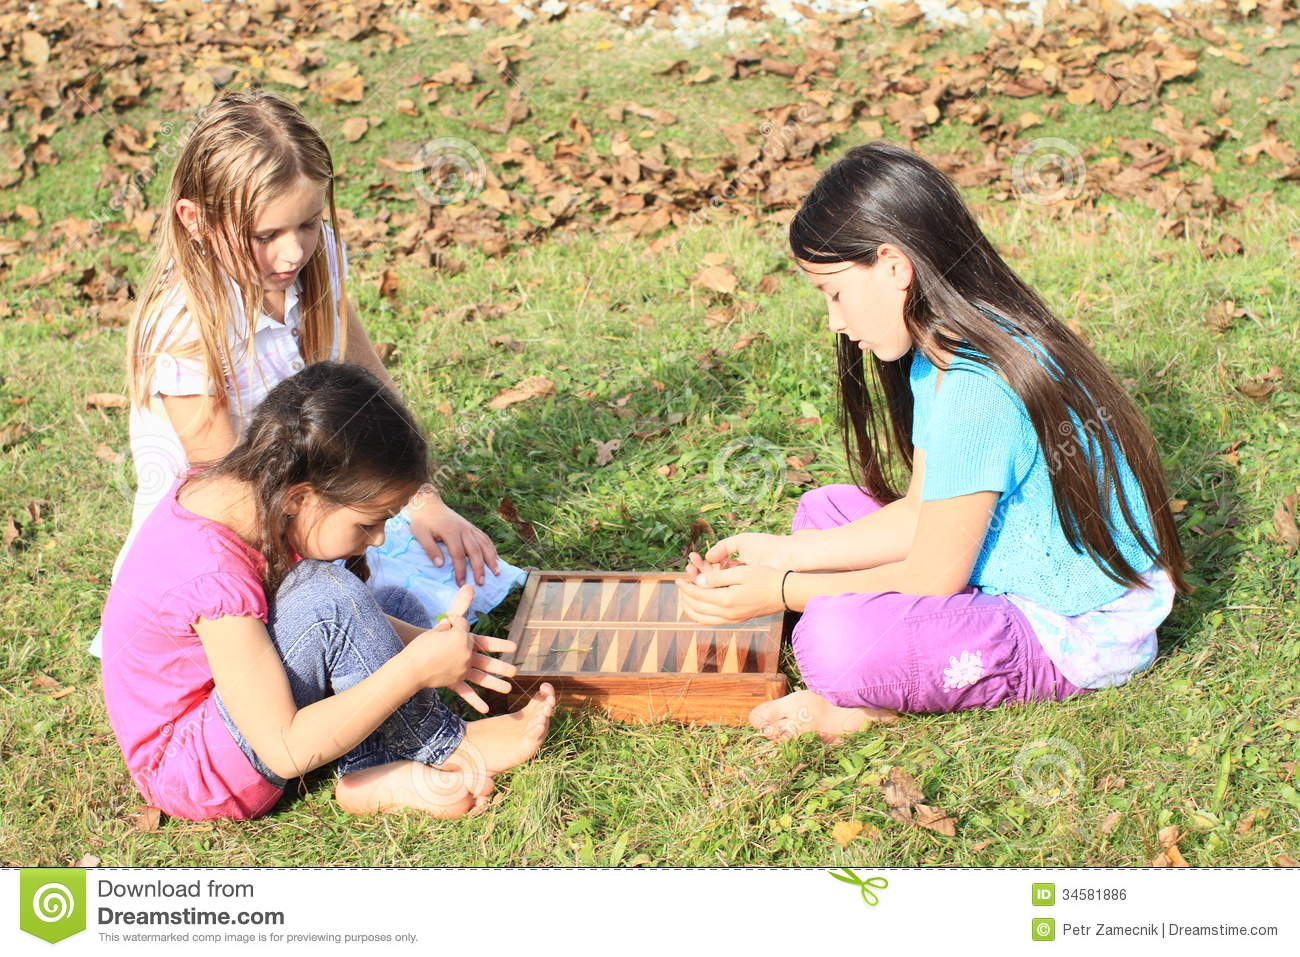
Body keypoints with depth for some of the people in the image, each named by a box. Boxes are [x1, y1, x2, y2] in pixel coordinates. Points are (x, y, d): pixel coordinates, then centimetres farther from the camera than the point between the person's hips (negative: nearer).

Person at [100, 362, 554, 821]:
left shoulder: (240, 490, -7)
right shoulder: (214, 576, -33)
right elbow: (286, 753, -32)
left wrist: (423, 644, -8)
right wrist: (416, 670, -28)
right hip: (187, 775, -10)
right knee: (329, 598, -28)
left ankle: (371, 773, -6)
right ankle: (442, 751, -6)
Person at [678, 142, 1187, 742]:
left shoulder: (977, 390, -27)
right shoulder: (939, 357, 4)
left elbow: (934, 578, -20)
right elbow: (921, 518, 8)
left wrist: (779, 593, -13)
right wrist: (783, 553, 6)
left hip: (1077, 635, -10)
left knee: (834, 639, -33)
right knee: (823, 509, 14)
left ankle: (876, 704, -1)